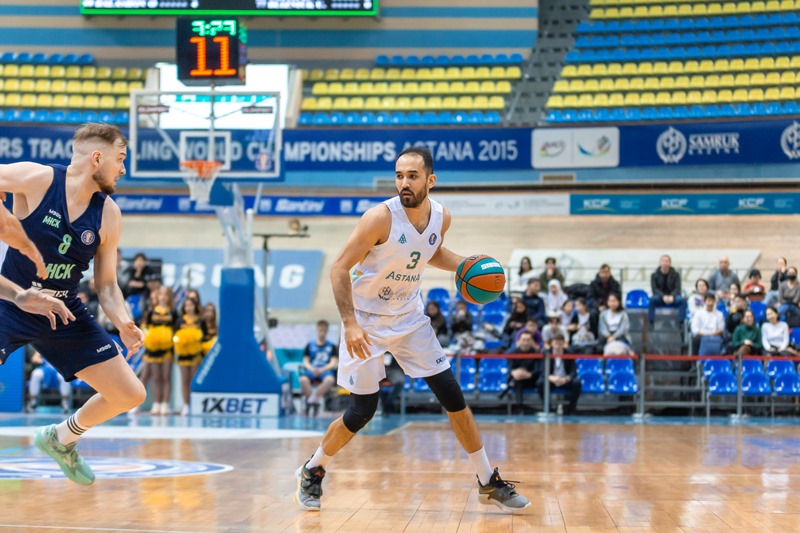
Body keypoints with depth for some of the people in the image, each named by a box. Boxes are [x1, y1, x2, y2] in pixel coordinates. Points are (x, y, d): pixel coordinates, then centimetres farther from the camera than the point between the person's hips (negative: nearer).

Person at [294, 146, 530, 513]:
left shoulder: (441, 218, -6)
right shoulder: (381, 217, -23)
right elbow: (340, 268, -20)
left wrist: (465, 266, -1)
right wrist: (350, 324, -28)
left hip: (409, 317, 5)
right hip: (367, 321, -5)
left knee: (452, 395, 0)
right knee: (362, 412, -4)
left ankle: (489, 484, 10)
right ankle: (311, 472, 21)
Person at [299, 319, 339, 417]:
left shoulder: (332, 346, 14)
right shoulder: (309, 345, 16)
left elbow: (334, 363, 3)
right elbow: (305, 362, 9)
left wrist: (322, 369, -15)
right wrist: (311, 369, -14)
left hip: (325, 371, -1)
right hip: (311, 370, 1)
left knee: (330, 379, -39)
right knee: (303, 379, -36)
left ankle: (312, 398, -33)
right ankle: (315, 401, -30)